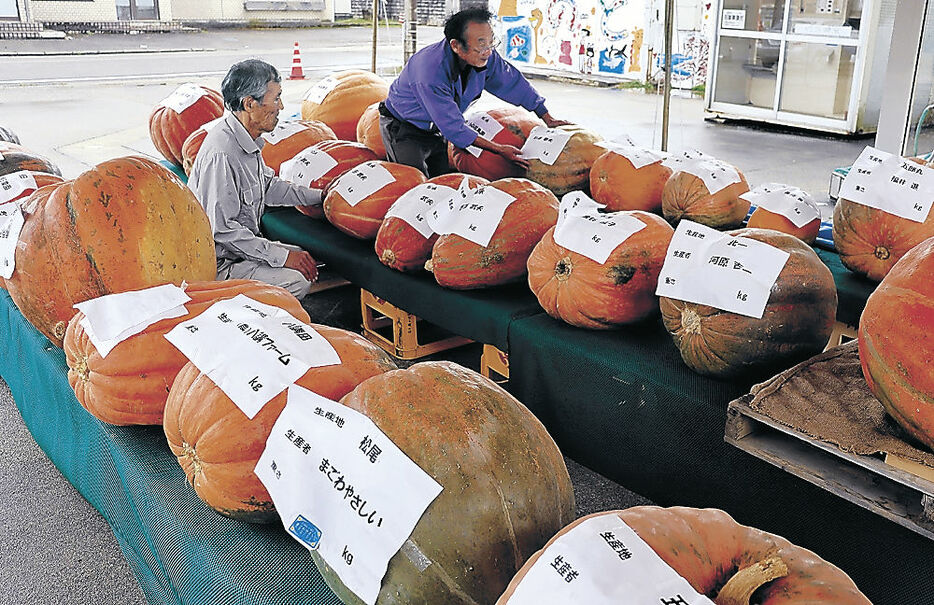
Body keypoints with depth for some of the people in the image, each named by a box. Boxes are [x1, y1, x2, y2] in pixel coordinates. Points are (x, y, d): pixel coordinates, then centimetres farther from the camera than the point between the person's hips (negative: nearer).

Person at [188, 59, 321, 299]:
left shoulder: (247, 141, 5)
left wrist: (320, 196, 13)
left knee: (308, 260, 12)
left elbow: (268, 187, 21)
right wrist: (281, 256, -24)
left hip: (242, 245, 10)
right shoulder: (221, 153, -26)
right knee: (296, 280, -22)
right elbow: (222, 229, -27)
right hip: (216, 263, -10)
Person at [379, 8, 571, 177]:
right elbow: (453, 127, -31)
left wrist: (547, 119, 3)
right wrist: (499, 149, -28)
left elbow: (513, 83, -1)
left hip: (435, 131, 7)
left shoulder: (485, 56, -18)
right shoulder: (431, 73, -37)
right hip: (403, 128, -7)